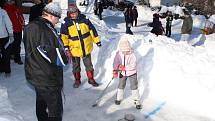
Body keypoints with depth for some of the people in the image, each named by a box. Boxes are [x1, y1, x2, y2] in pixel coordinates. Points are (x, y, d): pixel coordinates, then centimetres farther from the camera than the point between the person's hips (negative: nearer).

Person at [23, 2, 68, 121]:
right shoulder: (47, 29, -25)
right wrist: (65, 58, -6)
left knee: (41, 102, 28)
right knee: (55, 109, 3)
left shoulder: (29, 27, 4)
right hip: (48, 79, -9)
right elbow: (60, 57, -27)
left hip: (33, 74, 9)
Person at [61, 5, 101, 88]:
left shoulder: (84, 19, -5)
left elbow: (92, 30, 2)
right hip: (74, 49, -1)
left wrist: (97, 40, 5)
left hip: (86, 48, 1)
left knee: (89, 65, 14)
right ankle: (77, 80, 34)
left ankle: (91, 79, 31)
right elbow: (63, 35, -5)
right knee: (76, 66, 15)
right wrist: (65, 45, -12)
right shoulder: (66, 23, -9)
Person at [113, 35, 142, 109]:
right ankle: (119, 98, 35)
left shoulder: (132, 55, -24)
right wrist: (115, 71, -25)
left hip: (132, 73, -3)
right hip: (123, 73, 3)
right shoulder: (118, 54, -14)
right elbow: (115, 63, -12)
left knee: (134, 86, 0)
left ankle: (137, 101, 15)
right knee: (121, 86, 14)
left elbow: (133, 66, -26)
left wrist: (124, 67, -35)